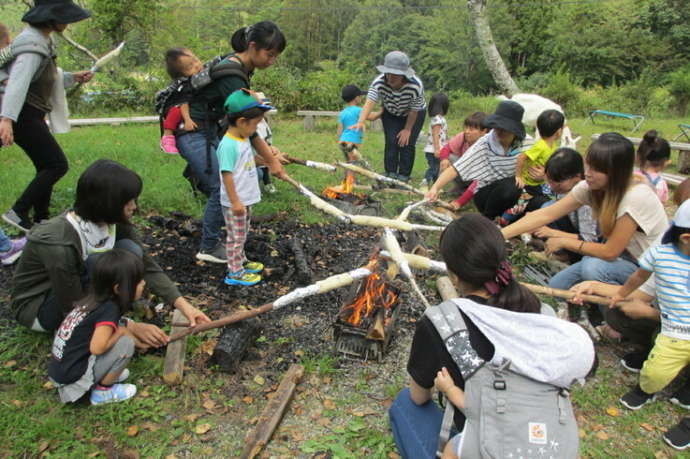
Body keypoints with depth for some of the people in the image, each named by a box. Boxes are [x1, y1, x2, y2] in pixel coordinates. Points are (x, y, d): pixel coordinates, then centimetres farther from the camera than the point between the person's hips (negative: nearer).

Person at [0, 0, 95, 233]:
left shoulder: (44, 41, 14)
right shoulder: (33, 44, -17)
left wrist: (73, 77, 14)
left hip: (31, 115, 10)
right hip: (22, 116, -10)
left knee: (46, 167, 13)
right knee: (57, 165, -9)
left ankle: (40, 221, 21)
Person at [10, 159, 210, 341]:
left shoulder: (115, 223, -15)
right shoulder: (59, 244, -35)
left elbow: (147, 265, -12)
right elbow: (74, 309, -26)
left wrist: (183, 304, -23)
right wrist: (132, 327, -25)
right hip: (35, 307, -6)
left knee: (130, 251, -19)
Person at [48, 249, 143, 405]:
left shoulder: (95, 299, 2)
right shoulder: (109, 310, -22)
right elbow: (97, 347, -26)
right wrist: (120, 332, -12)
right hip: (72, 377, -8)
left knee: (118, 329, 9)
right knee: (126, 343, -13)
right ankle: (103, 391, 2)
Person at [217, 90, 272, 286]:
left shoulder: (244, 140, 6)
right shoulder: (228, 145, -24)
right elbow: (227, 174, -25)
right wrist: (235, 202, -24)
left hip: (245, 199, 9)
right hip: (234, 202, -9)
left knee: (242, 234, 22)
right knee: (236, 236, 2)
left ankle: (241, 262, 38)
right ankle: (235, 273, 13)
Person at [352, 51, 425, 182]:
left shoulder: (416, 86, -37)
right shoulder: (378, 82, -32)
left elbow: (414, 111, -25)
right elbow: (369, 102, -43)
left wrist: (407, 129, -16)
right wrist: (360, 122, -58)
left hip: (414, 114, -2)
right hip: (390, 113, 2)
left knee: (407, 143, -9)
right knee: (391, 142, -7)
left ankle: (403, 177, 3)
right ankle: (390, 175, 3)